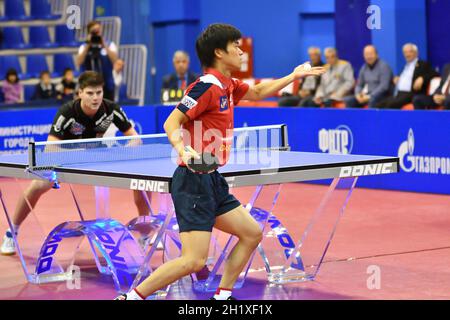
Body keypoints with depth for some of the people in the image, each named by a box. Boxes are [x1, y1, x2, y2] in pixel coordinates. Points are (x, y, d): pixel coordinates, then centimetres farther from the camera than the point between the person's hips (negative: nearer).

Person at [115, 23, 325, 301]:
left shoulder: (228, 86, 14)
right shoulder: (208, 85, -14)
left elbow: (258, 93, 35)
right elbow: (171, 123, -19)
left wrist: (293, 76, 32)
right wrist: (183, 149, -36)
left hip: (212, 181, 10)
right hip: (194, 181, -10)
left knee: (252, 234, 13)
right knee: (194, 261, -15)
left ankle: (222, 296, 19)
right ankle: (132, 297, -6)